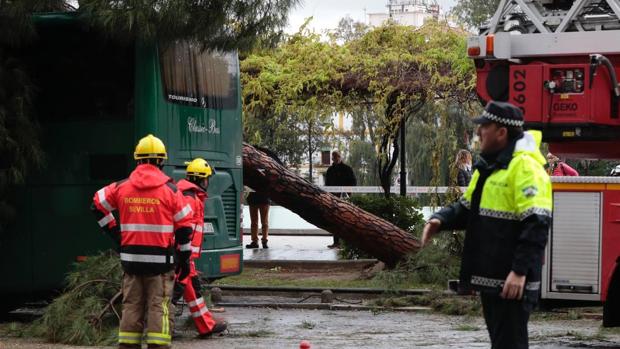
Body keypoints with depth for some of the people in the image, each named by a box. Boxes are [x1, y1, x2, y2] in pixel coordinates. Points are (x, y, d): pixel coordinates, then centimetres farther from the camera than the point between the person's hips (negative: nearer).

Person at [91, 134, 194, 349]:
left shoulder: (122, 187, 3)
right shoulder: (170, 190, -5)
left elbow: (98, 205, 12)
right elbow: (184, 227, -3)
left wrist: (115, 233, 16)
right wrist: (184, 258, 6)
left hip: (131, 258, 3)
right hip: (160, 259, -3)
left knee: (131, 305, 12)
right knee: (159, 307, -2)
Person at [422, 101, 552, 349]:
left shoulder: (525, 167, -16)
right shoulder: (488, 167, 16)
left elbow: (536, 225, -22)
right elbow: (467, 208, 24)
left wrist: (520, 271, -26)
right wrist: (441, 220, 3)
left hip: (511, 282, -10)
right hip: (490, 277, 10)